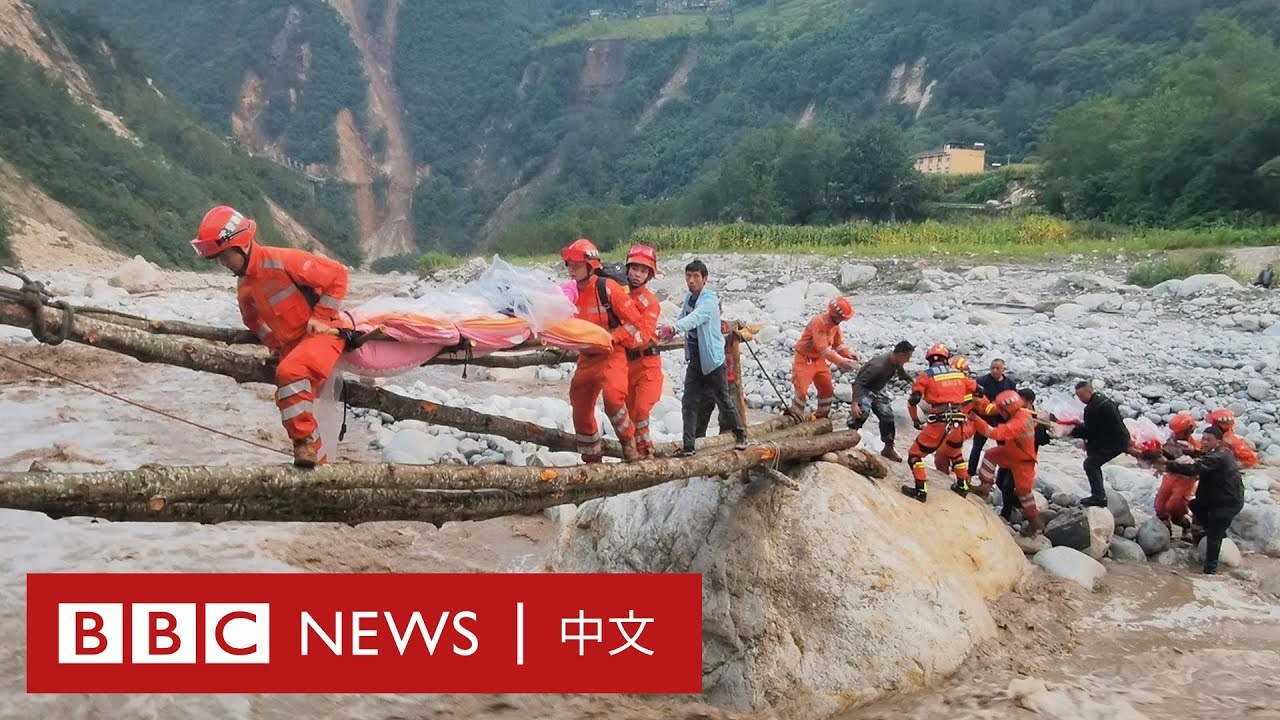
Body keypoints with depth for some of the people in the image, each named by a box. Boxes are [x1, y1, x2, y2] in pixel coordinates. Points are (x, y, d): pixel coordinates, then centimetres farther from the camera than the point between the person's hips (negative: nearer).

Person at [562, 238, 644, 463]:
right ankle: (592, 459, 26)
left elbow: (634, 321, -12)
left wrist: (612, 338, -19)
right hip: (586, 357, 6)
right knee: (580, 409, 9)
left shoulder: (608, 288, -13)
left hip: (611, 354, -6)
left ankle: (629, 441, -3)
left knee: (613, 398, -29)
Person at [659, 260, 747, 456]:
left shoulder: (710, 299, -20)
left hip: (712, 358, -6)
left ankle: (740, 435, 28)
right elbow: (682, 318, 5)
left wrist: (674, 328, -55)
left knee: (723, 399, 7)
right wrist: (666, 332, -17)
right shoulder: (689, 297, 5)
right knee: (689, 402, 1)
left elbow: (696, 317, -38)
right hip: (694, 359, 6)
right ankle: (688, 446, 5)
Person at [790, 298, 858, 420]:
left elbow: (838, 343, 8)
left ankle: (822, 415, 26)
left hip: (819, 359, 8)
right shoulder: (819, 322, -29)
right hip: (805, 359, -8)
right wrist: (841, 362, -38)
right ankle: (794, 416, 6)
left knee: (827, 389, 10)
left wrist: (849, 354, -11)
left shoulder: (835, 324, -2)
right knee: (802, 390, -9)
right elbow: (823, 348, -35)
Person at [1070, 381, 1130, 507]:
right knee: (1094, 463, 18)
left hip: (1114, 442, -10)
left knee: (1090, 464, -8)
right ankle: (1099, 496, 22)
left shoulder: (1093, 407, -21)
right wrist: (1079, 427, 11)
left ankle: (1098, 497, -11)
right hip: (1119, 439, 10)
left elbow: (1089, 431, -16)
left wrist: (1073, 432, -5)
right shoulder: (1101, 399, 12)